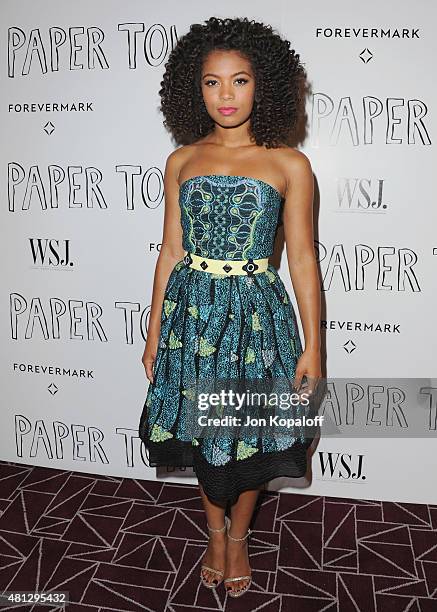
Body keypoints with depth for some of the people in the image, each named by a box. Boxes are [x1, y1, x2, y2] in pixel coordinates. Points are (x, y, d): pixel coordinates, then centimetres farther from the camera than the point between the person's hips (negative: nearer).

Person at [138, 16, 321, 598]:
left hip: (257, 314, -2)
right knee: (202, 432, 15)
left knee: (252, 435, 12)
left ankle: (239, 536, 41)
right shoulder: (182, 162, 4)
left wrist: (312, 346, -5)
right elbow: (171, 251, 6)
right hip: (193, 310, 3)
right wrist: (154, 330, 7)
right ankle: (216, 532, 43)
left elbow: (302, 258, -3)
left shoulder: (289, 165, -3)